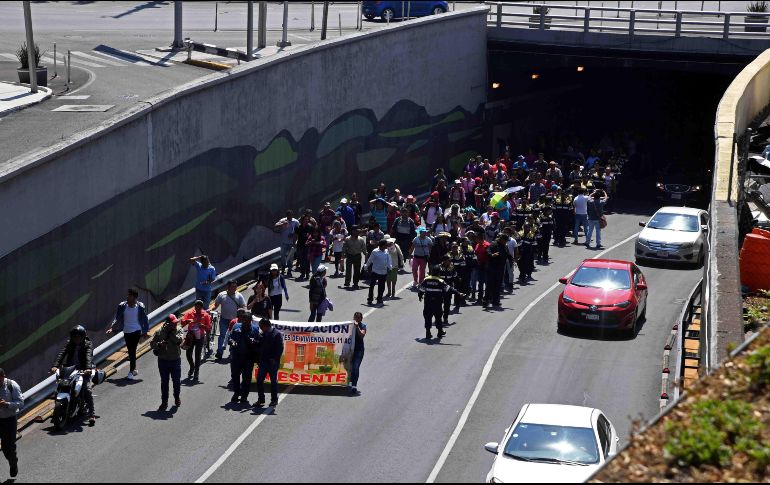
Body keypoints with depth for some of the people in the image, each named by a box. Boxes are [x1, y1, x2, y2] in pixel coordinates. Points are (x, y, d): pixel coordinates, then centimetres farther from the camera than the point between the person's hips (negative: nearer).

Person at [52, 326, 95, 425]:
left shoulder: (88, 344, -4)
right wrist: (55, 366, -26)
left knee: (87, 389, -22)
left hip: (83, 370, -3)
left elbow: (89, 356, -22)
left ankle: (92, 414, -17)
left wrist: (88, 368, -41)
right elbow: (61, 354, -9)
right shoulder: (69, 344, 5)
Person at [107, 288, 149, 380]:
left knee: (132, 351, -10)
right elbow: (118, 319, 4)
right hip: (126, 331, 4)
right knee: (130, 351, 11)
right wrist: (112, 328, -5)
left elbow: (145, 319, 2)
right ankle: (134, 369, 28)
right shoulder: (122, 306, -1)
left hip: (136, 331, -4)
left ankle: (131, 372, -9)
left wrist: (145, 331, 0)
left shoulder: (140, 307, -6)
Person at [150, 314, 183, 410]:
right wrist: (159, 344, -22)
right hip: (163, 360, 0)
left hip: (175, 360, 0)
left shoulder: (178, 330, -6)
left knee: (177, 381, 11)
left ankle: (177, 398, 34)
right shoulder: (160, 332, -6)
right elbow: (152, 344, -4)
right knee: (164, 382, 9)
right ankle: (164, 402, 18)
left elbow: (178, 340, -23)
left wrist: (171, 332, -23)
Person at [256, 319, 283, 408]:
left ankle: (274, 400, 14)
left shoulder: (277, 334, -8)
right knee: (259, 380, 2)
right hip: (263, 361, 6)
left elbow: (280, 348, -11)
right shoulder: (263, 334, 10)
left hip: (272, 362, -6)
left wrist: (275, 359, -17)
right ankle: (261, 399, 12)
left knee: (273, 381, 4)